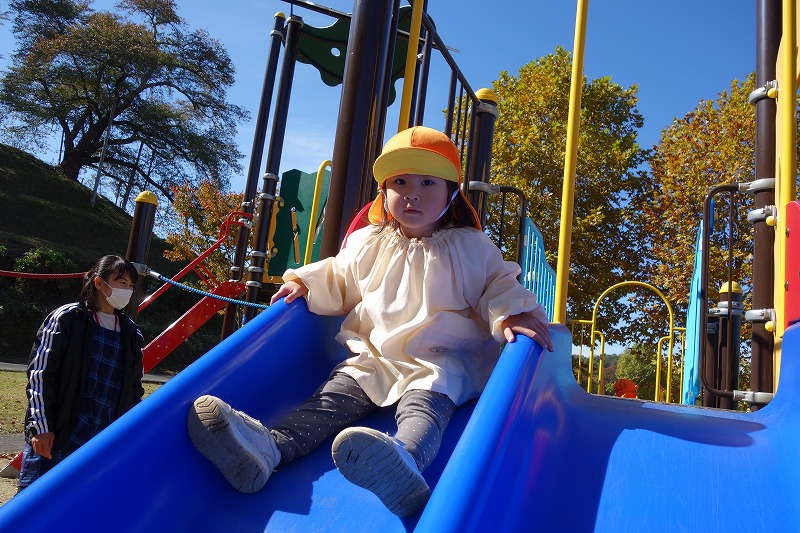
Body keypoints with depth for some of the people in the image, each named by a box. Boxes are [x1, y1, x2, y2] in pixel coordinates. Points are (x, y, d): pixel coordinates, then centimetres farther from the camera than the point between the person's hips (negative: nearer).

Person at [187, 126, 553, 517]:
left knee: (424, 401, -36)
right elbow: (337, 282, 24)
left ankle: (405, 460, -68)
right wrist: (305, 282, 6)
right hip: (374, 356, 4)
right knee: (335, 394, -21)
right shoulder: (368, 244, 13)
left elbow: (497, 286, 5)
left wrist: (512, 315, -16)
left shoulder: (469, 247, 5)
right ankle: (268, 447, -46)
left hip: (441, 362, -4)